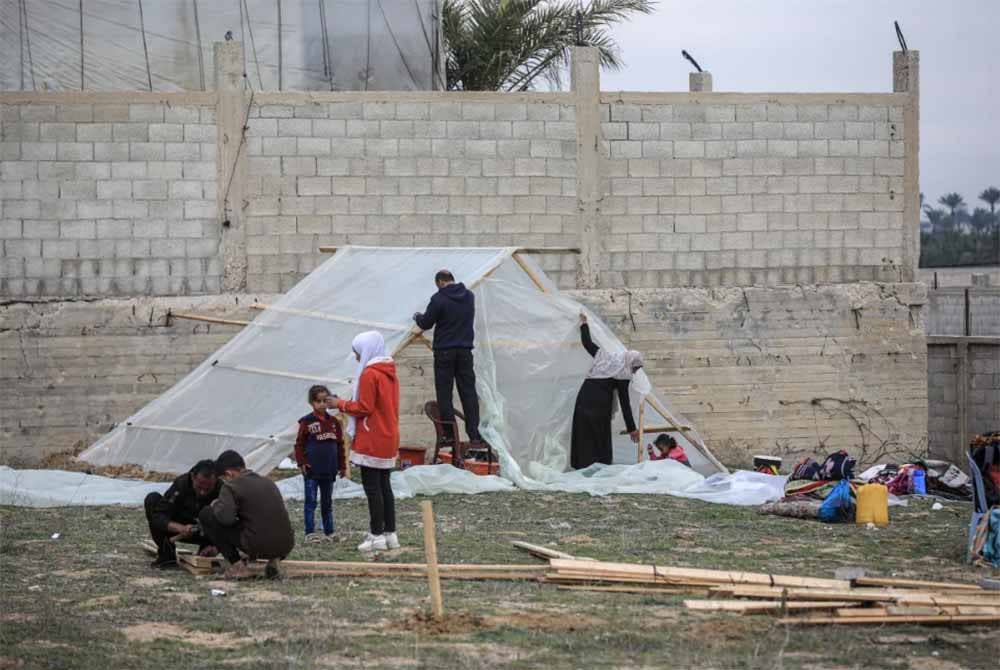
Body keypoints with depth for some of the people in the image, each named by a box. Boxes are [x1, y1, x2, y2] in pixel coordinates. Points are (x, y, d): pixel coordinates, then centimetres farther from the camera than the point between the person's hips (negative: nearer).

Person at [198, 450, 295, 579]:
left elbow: (226, 517, -19)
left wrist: (216, 504, 6)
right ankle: (274, 560, 13)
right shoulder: (269, 483, 21)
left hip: (257, 546, -6)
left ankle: (238, 565, 4)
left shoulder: (231, 486, -2)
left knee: (206, 515, 8)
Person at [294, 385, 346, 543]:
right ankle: (310, 533, 1)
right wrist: (301, 462, -12)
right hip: (311, 470, -4)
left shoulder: (333, 422, 6)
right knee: (311, 502, -1)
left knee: (327, 502, 12)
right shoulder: (307, 422, -5)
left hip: (329, 470, 4)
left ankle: (329, 532, 19)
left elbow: (340, 445, 11)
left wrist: (342, 465, 10)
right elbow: (299, 444, -4)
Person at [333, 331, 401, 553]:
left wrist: (342, 404, -5)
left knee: (372, 487, -5)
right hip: (389, 440, 9)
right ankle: (390, 533, 14)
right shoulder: (390, 373, 12)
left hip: (372, 441, -9)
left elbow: (364, 408, -17)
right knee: (384, 486, 13)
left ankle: (377, 535, -6)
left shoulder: (369, 374, -16)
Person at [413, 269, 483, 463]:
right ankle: (474, 435, 2)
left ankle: (450, 434, -1)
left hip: (444, 352, -5)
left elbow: (426, 323, -6)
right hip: (465, 351, 5)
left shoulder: (439, 299, -13)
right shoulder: (469, 296, 7)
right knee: (469, 392, 6)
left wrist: (418, 316, 17)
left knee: (445, 394, 2)